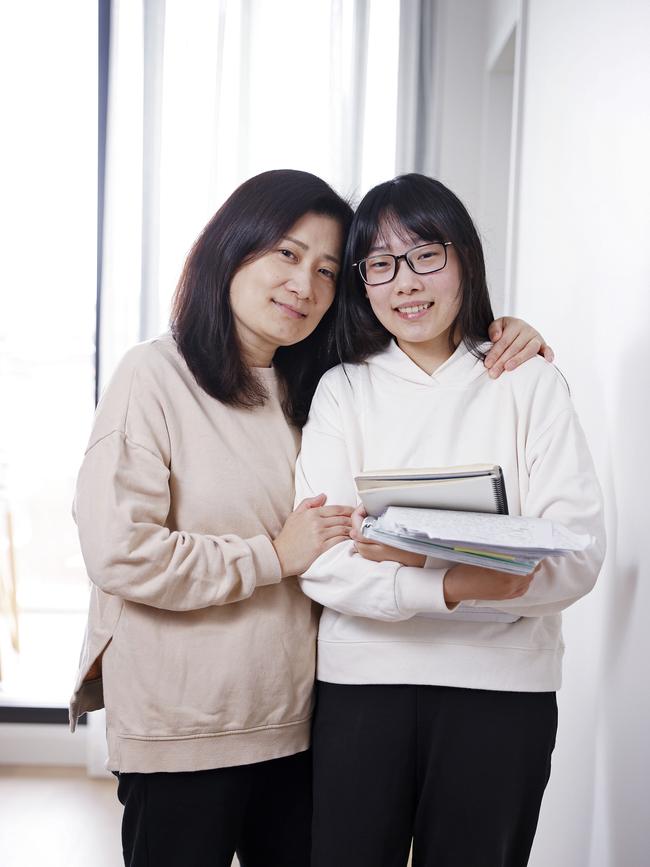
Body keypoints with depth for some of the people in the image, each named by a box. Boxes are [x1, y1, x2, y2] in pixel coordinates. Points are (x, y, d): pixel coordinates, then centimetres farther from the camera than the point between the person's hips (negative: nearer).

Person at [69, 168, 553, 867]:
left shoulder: (318, 392, 8)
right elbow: (118, 553, -18)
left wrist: (505, 345, 1)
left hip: (297, 725, 6)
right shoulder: (155, 377, -9)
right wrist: (276, 556, -13)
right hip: (180, 733, -5)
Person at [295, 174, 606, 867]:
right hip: (363, 681, 1)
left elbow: (578, 559, -7)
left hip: (502, 687, 0)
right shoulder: (342, 391, 5)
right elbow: (321, 563, -8)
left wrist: (428, 552, -22)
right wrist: (456, 585, -23)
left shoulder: (530, 384, 3)